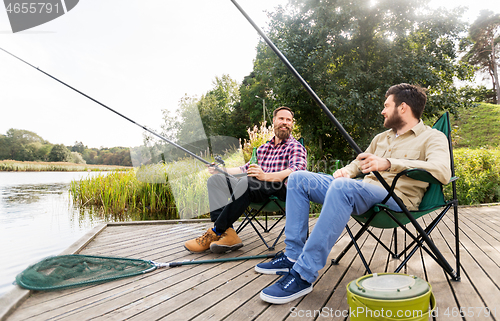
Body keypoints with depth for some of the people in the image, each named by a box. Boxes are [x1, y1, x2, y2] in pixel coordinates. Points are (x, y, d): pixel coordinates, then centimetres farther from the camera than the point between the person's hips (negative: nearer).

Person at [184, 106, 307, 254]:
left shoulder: (296, 147, 8)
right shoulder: (263, 148, 30)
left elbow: (298, 169, -13)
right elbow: (247, 168, 32)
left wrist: (266, 176, -28)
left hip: (281, 190, -7)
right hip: (256, 190, 7)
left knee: (246, 181, -35)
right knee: (215, 179, -10)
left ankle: (216, 232, -27)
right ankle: (228, 233, -29)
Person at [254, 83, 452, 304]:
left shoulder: (432, 137, 2)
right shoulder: (381, 137, 26)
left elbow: (443, 171, -18)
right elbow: (358, 164, 32)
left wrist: (389, 163, -30)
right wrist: (345, 172, 7)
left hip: (397, 198, -8)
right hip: (362, 191, 8)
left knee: (341, 187, -39)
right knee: (299, 178, -2)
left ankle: (304, 275, -34)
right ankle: (293, 255, -6)